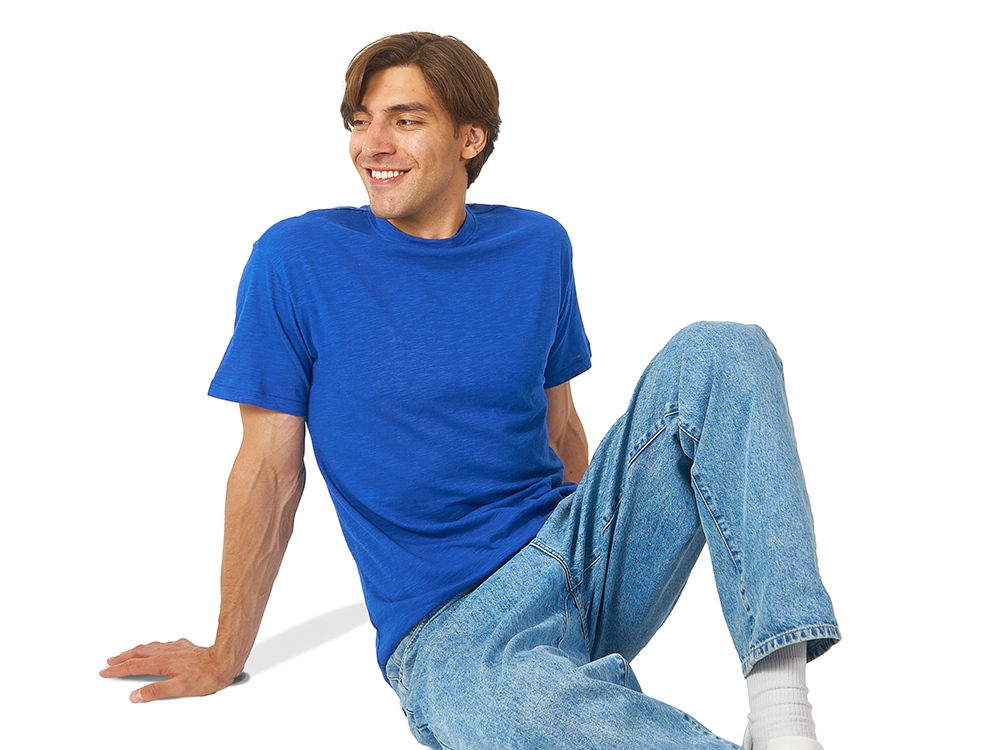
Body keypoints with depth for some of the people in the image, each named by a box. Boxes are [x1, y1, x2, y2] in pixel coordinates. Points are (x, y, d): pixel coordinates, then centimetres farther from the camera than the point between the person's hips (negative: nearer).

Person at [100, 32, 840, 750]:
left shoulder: (536, 247, 8)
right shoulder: (296, 261, -4)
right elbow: (270, 473, 0)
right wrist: (225, 657, 6)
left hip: (569, 551, 5)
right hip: (446, 622, -4)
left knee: (721, 352, -16)